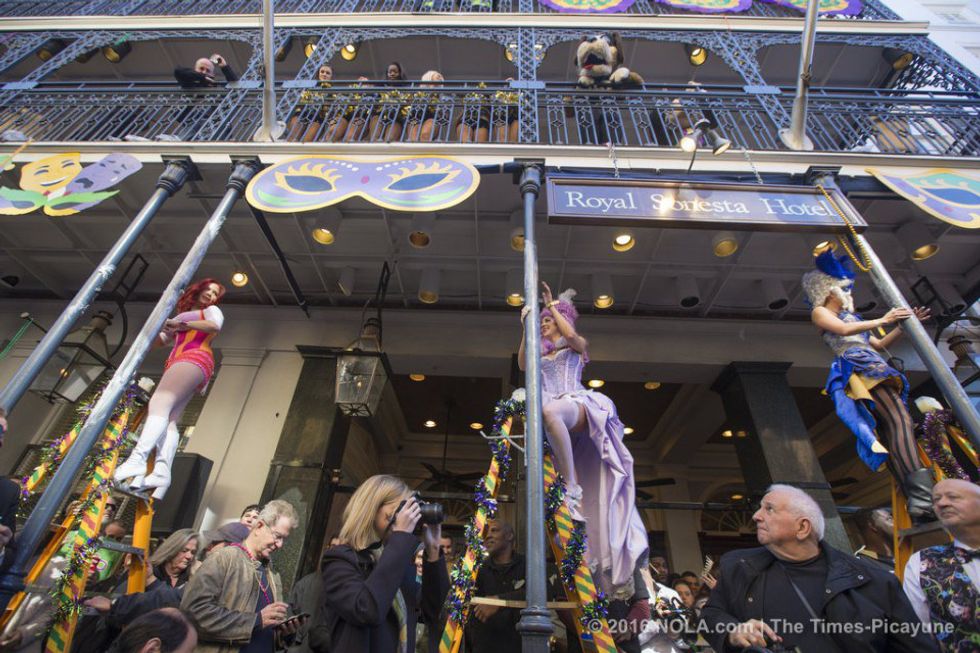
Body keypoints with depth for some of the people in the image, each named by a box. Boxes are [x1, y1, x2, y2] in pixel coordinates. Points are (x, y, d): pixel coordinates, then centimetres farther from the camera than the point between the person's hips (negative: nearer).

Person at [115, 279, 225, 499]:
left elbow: (215, 325, -8)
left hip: (194, 358, -7)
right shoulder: (182, 315, 37)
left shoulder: (211, 310, 16)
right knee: (167, 419, -12)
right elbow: (162, 339, 33)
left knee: (159, 403, -27)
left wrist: (182, 325, -7)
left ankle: (137, 459, -42)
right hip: (177, 362, 7)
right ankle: (162, 471, -26)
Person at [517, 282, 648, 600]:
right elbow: (522, 363, 8)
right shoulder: (541, 354, 28)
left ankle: (573, 483, -35)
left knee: (550, 411, -41)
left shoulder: (577, 346, 17)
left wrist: (553, 304, 0)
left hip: (577, 406, -5)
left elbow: (572, 336, -8)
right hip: (553, 412, 5)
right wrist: (525, 327, 3)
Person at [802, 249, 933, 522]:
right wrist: (882, 320, -7)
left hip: (875, 370, 9)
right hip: (859, 367, -9)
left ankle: (916, 501, -8)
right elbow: (843, 330, -9)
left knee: (890, 434, -2)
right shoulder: (819, 312, 10)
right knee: (900, 420, -24)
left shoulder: (849, 317, 34)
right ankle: (922, 497, -33)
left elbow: (879, 344, 34)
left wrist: (904, 324, 26)